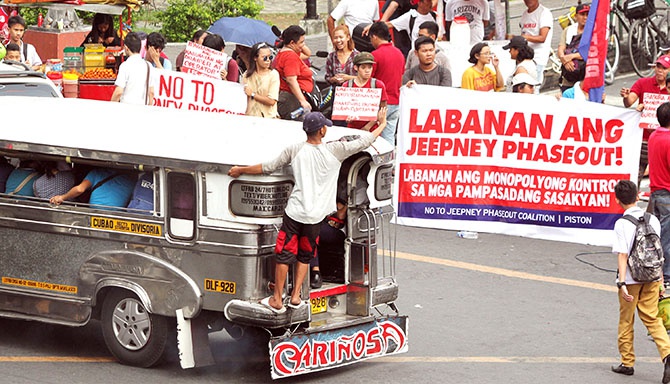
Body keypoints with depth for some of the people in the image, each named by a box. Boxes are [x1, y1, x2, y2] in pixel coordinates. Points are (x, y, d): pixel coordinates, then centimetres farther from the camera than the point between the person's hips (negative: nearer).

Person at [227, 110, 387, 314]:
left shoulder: (295, 150, -3)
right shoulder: (334, 150, -6)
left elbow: (268, 167, 5)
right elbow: (363, 141, 5)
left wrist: (240, 170, 20)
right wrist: (382, 125, 21)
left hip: (294, 213, 0)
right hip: (314, 217, 0)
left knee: (283, 256, 8)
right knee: (304, 257, 18)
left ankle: (277, 300, 11)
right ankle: (295, 297, 16)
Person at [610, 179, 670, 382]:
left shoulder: (622, 223, -13)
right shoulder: (652, 220, 3)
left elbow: (622, 255, -18)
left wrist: (622, 283, -20)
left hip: (631, 279, -4)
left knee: (626, 321, 11)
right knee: (652, 319, 9)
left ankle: (627, 363, 20)